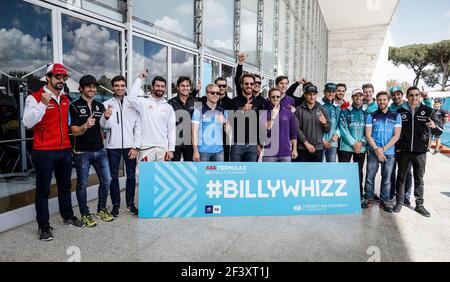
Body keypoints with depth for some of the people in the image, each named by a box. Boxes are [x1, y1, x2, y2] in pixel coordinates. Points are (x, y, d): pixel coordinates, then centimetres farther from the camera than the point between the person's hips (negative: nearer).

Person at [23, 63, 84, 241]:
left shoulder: (65, 99, 12)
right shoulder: (35, 98, -7)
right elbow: (28, 123, -19)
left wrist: (70, 144, 21)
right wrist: (43, 104, -29)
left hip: (65, 150, 6)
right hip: (44, 152, -6)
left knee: (65, 186, 17)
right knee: (43, 190, 4)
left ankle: (68, 217, 32)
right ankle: (44, 227, 15)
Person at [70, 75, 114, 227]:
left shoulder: (100, 106, 10)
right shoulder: (75, 106, -5)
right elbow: (74, 131, -9)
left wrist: (107, 118, -10)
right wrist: (85, 126, -29)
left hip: (100, 150, 5)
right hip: (82, 152, -4)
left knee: (106, 181, 7)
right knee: (82, 184, 6)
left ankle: (101, 209, 25)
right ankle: (85, 214, 21)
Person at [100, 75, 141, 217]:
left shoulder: (133, 103, 3)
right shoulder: (106, 104, 4)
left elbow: (138, 126, 1)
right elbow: (104, 126, -4)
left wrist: (136, 147, -5)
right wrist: (106, 117, -27)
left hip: (129, 145, 0)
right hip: (113, 146, 0)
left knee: (131, 176, 6)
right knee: (113, 177, 7)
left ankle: (130, 203, 20)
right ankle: (115, 205, 20)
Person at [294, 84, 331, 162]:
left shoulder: (322, 110, 7)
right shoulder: (299, 110, -1)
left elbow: (328, 130, 7)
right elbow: (297, 129, -6)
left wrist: (325, 123, -15)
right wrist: (306, 143, -12)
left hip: (318, 149, 3)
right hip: (302, 148, -2)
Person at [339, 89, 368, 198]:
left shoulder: (366, 113, 9)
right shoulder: (345, 112, 2)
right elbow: (343, 129, -6)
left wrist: (361, 142, -10)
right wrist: (354, 143, -13)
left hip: (361, 147, 3)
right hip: (346, 146, -2)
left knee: (359, 171, 11)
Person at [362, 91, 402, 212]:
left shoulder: (396, 116, 7)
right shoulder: (371, 116, 6)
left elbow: (396, 136, 0)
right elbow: (368, 135, 0)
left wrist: (383, 149, -9)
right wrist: (377, 149, -11)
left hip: (389, 152, 1)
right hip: (373, 151, 0)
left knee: (387, 178, 6)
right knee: (370, 176, 2)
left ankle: (385, 200, 17)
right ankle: (368, 198, 14)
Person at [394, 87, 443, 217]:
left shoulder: (428, 111, 0)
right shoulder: (400, 111, 0)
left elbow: (439, 131, -1)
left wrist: (434, 126, -23)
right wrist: (396, 146, 0)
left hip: (420, 151, 0)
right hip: (403, 150, 0)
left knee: (419, 179, 10)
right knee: (401, 177, 10)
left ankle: (419, 205, 21)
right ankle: (399, 202, 22)